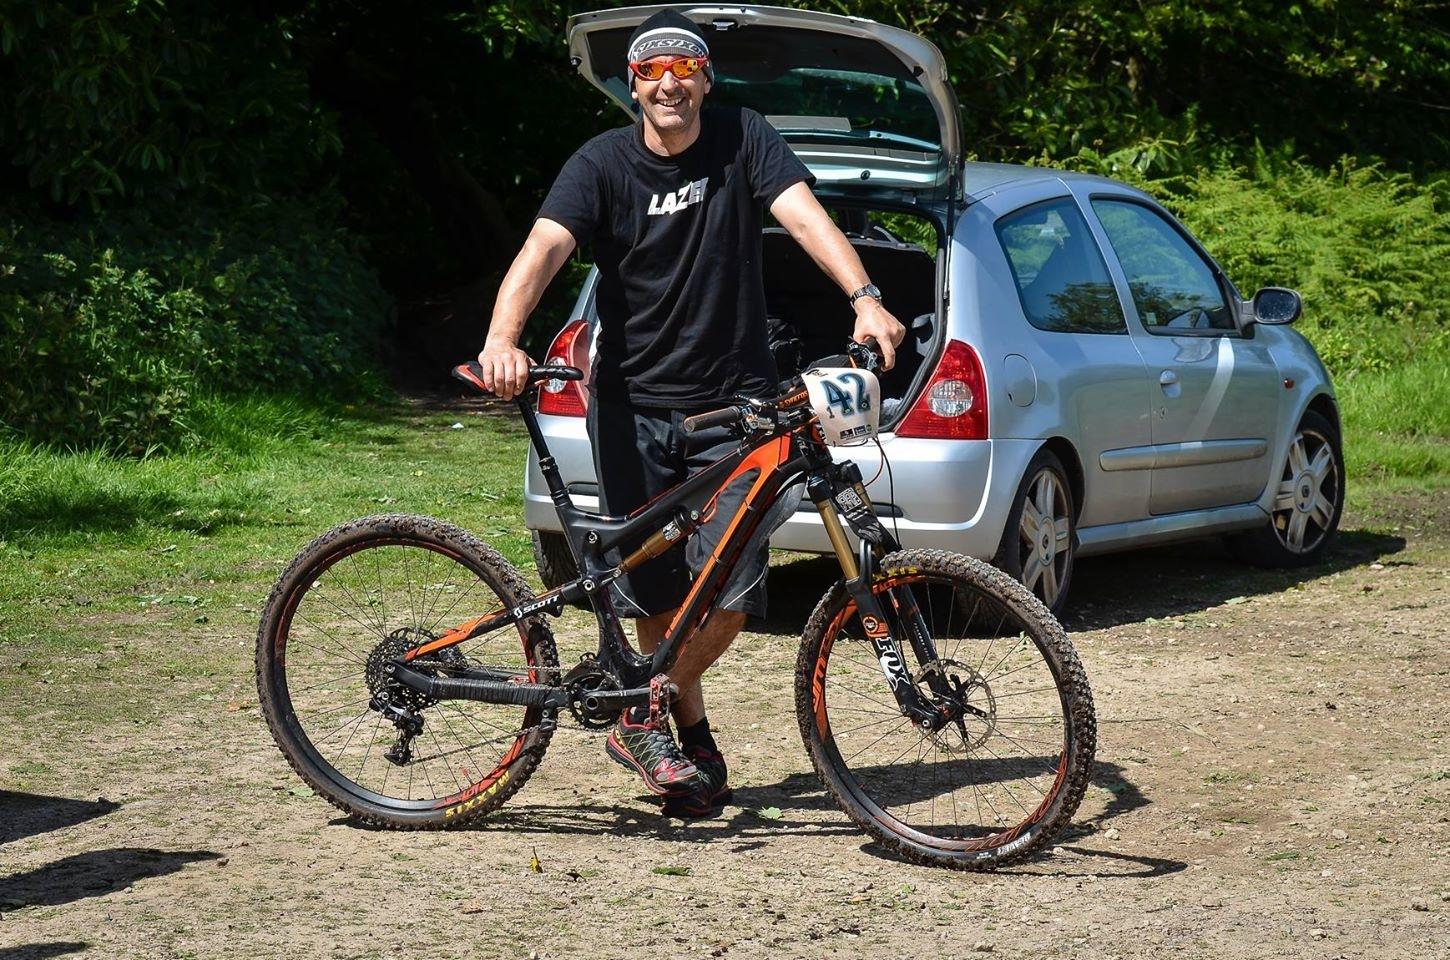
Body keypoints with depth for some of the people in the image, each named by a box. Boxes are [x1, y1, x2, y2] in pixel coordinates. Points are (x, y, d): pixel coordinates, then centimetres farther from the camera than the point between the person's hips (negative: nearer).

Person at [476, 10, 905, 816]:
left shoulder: (744, 140, -2)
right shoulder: (603, 164, -5)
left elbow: (805, 215, -16)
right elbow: (545, 248, -19)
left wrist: (866, 300, -33)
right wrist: (502, 338, -38)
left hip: (733, 401, 0)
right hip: (634, 405, 0)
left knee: (730, 587, -9)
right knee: (656, 589, 4)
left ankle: (643, 717, 13)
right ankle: (693, 735, 25)